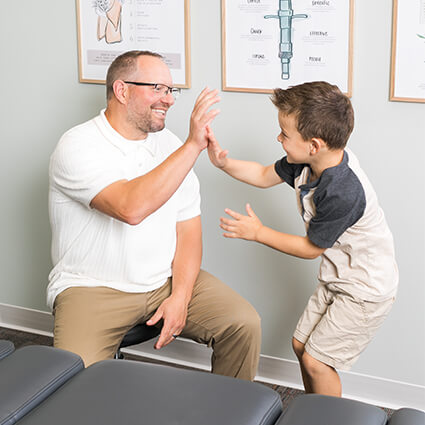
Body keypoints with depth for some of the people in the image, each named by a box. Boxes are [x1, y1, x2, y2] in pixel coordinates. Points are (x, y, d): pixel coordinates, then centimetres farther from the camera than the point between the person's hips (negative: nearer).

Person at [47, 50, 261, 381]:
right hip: (93, 288, -5)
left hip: (167, 279, 5)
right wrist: (193, 145, -30)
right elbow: (131, 208, -32)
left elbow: (188, 228, 5)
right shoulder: (79, 146, -15)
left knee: (244, 324, -12)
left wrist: (180, 297, -10)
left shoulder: (170, 146, 6)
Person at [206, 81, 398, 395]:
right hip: (337, 279, 9)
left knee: (315, 361, -3)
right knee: (301, 344, 16)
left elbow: (311, 248, -21)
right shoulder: (308, 161, -10)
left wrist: (259, 233, -11)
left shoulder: (342, 193, -36)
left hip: (367, 291, -9)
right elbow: (265, 176, 9)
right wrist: (223, 162, -5)